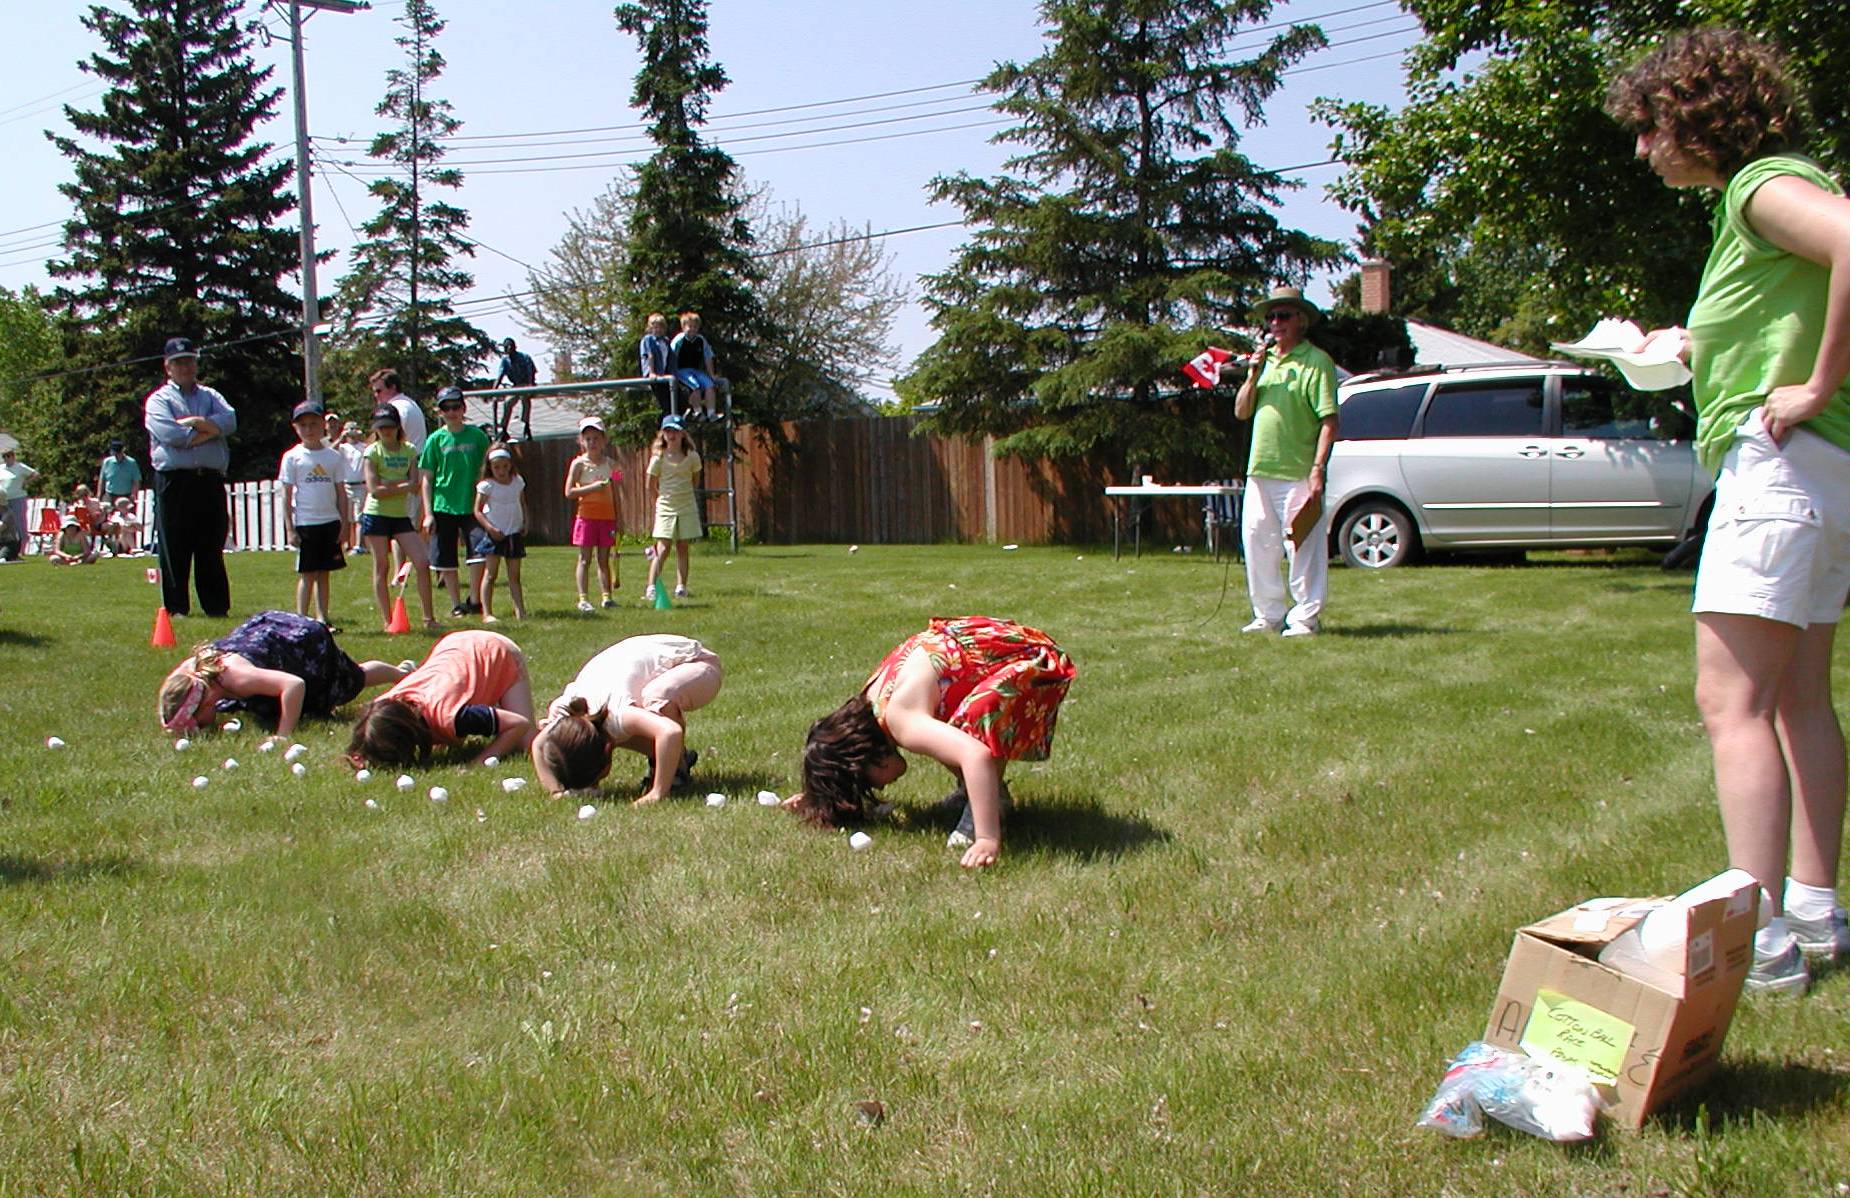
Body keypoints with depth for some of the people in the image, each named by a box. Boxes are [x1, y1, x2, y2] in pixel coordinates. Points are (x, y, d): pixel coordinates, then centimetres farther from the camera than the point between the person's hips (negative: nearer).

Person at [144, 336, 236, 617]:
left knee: (212, 549, 4)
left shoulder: (210, 396, 19)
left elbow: (230, 421, -2)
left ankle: (217, 607, 6)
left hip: (210, 481, 3)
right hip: (174, 481, -3)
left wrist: (194, 422, -9)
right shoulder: (158, 400, 8)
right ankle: (176, 608, 5)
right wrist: (209, 430, -3)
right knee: (174, 550, -1)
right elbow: (169, 434, -11)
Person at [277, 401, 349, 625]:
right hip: (305, 523, -3)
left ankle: (322, 618, 11)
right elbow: (287, 495, 0)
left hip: (330, 522, 3)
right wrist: (289, 529, -5)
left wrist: (344, 524, 6)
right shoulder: (292, 457, 0)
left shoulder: (333, 456, 7)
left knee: (323, 573, 7)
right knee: (306, 574, -2)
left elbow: (341, 493, 11)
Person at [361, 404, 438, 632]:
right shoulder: (372, 452, -4)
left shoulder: (409, 451, 7)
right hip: (376, 516, -4)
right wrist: (403, 486, -9)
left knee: (422, 563, -5)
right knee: (382, 568, 1)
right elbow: (374, 490, -14)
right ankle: (387, 621, 7)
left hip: (401, 516, 4)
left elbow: (415, 486, -4)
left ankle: (429, 618, 1)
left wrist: (390, 484, -15)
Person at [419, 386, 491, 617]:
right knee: (445, 559, 4)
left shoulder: (477, 435, 2)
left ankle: (475, 601, 12)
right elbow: (426, 478, 3)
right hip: (443, 508, 0)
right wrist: (428, 513, -4)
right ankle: (457, 604, 16)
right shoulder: (435, 439, 1)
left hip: (472, 505, 0)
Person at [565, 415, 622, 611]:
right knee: (585, 559, -1)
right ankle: (582, 599, 0)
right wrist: (593, 487, -18)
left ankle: (607, 596, 10)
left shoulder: (610, 464, 7)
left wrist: (619, 520, 7)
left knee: (604, 559, 7)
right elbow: (569, 492, -9)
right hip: (587, 516, -3)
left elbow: (615, 495, 10)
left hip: (607, 517, 3)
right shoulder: (579, 464, -3)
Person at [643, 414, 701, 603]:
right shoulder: (659, 458, -6)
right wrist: (662, 498, 7)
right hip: (665, 508, -2)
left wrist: (684, 493, 12)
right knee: (662, 549, -8)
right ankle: (651, 588, -9)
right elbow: (651, 485, 2)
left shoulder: (692, 457, -1)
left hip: (687, 508, 2)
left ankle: (681, 586, 12)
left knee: (682, 549, 6)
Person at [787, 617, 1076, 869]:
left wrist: (988, 839, -47)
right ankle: (972, 790, 21)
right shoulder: (865, 708, -2)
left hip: (1034, 659, -9)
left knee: (976, 719, -34)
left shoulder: (901, 719, -30)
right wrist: (820, 794, 15)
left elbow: (976, 755, -45)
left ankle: (993, 799, -12)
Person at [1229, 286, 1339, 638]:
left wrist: (1318, 470, -19)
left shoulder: (1316, 362, -6)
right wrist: (1253, 375, -2)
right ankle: (1268, 614, 22)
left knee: (1303, 548, -3)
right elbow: (1241, 411, 14)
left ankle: (1305, 618, 4)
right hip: (1260, 470, 7)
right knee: (1258, 544, 11)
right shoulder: (1265, 360, 16)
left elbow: (1329, 420, -12)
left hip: (1298, 474, -7)